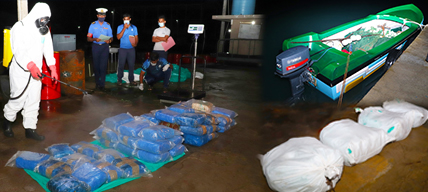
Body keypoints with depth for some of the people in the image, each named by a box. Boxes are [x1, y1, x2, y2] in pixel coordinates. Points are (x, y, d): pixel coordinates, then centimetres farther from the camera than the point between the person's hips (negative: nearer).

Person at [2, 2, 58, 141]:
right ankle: (7, 122, 29)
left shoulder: (45, 30, 8)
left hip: (36, 71, 6)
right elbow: (19, 51, -21)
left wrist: (53, 68, -1)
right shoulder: (19, 28, -11)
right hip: (20, 71, -5)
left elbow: (48, 49, 7)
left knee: (34, 100, 7)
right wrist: (31, 66, -33)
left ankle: (30, 129, 17)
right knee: (18, 99, 1)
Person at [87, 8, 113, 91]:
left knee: (103, 66, -6)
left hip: (104, 47, 0)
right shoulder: (93, 25, 4)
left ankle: (102, 84, -3)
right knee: (96, 65, 5)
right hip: (95, 46, 0)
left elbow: (111, 37, 8)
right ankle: (97, 83, 18)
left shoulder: (107, 25, 9)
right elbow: (88, 38, 1)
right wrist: (95, 39, -20)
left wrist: (109, 40, -16)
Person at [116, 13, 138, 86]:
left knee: (131, 65, 5)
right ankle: (119, 79, 10)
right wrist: (124, 28, -15)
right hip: (123, 49, -2)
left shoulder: (134, 27, 8)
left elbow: (136, 37, 6)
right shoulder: (120, 27, 2)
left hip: (131, 49, 2)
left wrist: (135, 43, -16)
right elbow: (118, 37, -10)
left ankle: (131, 79, 16)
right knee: (121, 64, -1)